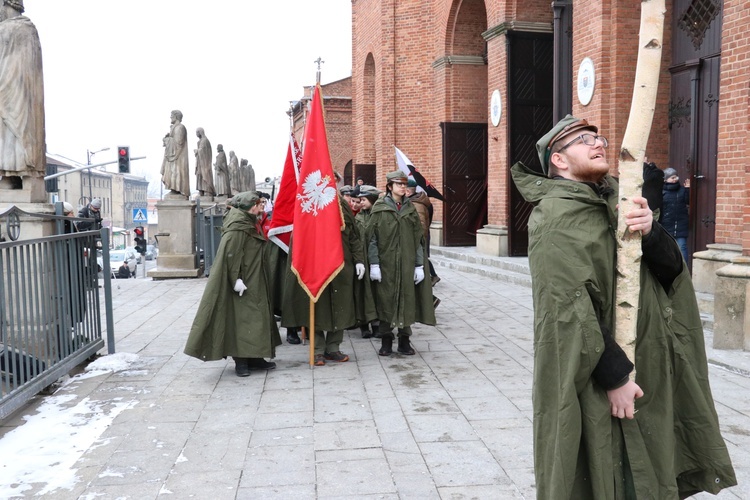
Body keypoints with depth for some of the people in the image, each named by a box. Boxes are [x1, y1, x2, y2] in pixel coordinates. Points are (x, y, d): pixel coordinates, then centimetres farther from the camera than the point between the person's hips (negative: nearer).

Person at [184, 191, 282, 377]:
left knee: (254, 318, 12)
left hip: (253, 282, 10)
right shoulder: (237, 226, -16)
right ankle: (241, 361, 2)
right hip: (243, 284, -10)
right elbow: (231, 254, -22)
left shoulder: (249, 223, 14)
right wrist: (236, 279, -24)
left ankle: (254, 357, 19)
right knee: (240, 319, -4)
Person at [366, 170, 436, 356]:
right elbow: (372, 238, -3)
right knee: (385, 300, 2)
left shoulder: (410, 209, 8)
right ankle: (386, 340, 13)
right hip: (386, 262, -3)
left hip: (407, 263, 3)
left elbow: (418, 238, 8)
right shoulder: (379, 208, -1)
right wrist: (374, 264, -10)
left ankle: (404, 340, 17)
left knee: (407, 299, 5)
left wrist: (419, 265, 2)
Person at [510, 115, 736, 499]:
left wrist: (650, 232, -18)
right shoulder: (555, 215, -14)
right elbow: (569, 307, -21)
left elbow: (671, 268, 2)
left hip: (646, 369, 7)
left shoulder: (616, 202, 10)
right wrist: (615, 375, -20)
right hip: (593, 380, -7)